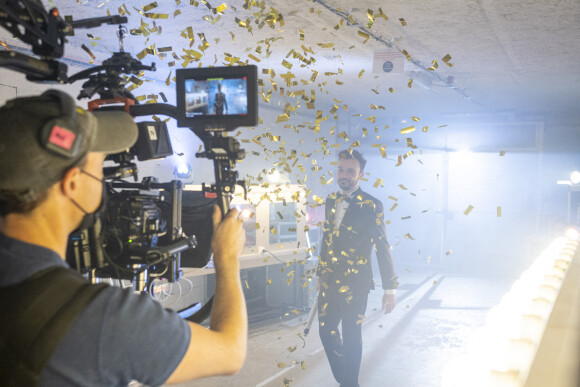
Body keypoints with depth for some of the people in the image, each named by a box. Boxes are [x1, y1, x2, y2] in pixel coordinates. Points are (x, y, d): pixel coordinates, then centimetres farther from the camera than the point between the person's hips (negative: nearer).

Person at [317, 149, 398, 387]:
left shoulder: (371, 205, -10)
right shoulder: (331, 201, 8)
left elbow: (382, 248, -9)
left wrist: (389, 288, -11)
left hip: (354, 284, -5)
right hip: (329, 282, 6)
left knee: (351, 337, 5)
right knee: (326, 331, 12)